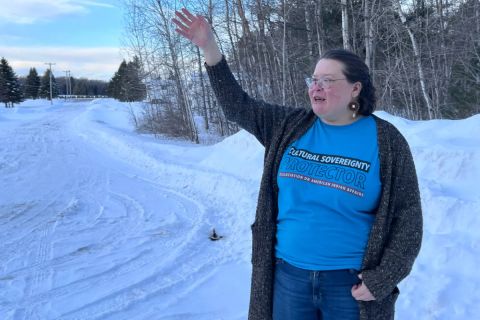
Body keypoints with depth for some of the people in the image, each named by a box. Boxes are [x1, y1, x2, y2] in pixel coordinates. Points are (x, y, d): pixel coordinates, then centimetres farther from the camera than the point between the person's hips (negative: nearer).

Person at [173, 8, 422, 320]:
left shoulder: (386, 141, -8)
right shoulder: (290, 127, 1)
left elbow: (407, 215, -6)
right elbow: (238, 106, 2)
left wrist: (383, 279, -12)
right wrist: (210, 47, -6)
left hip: (350, 280, -2)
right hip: (288, 272, 3)